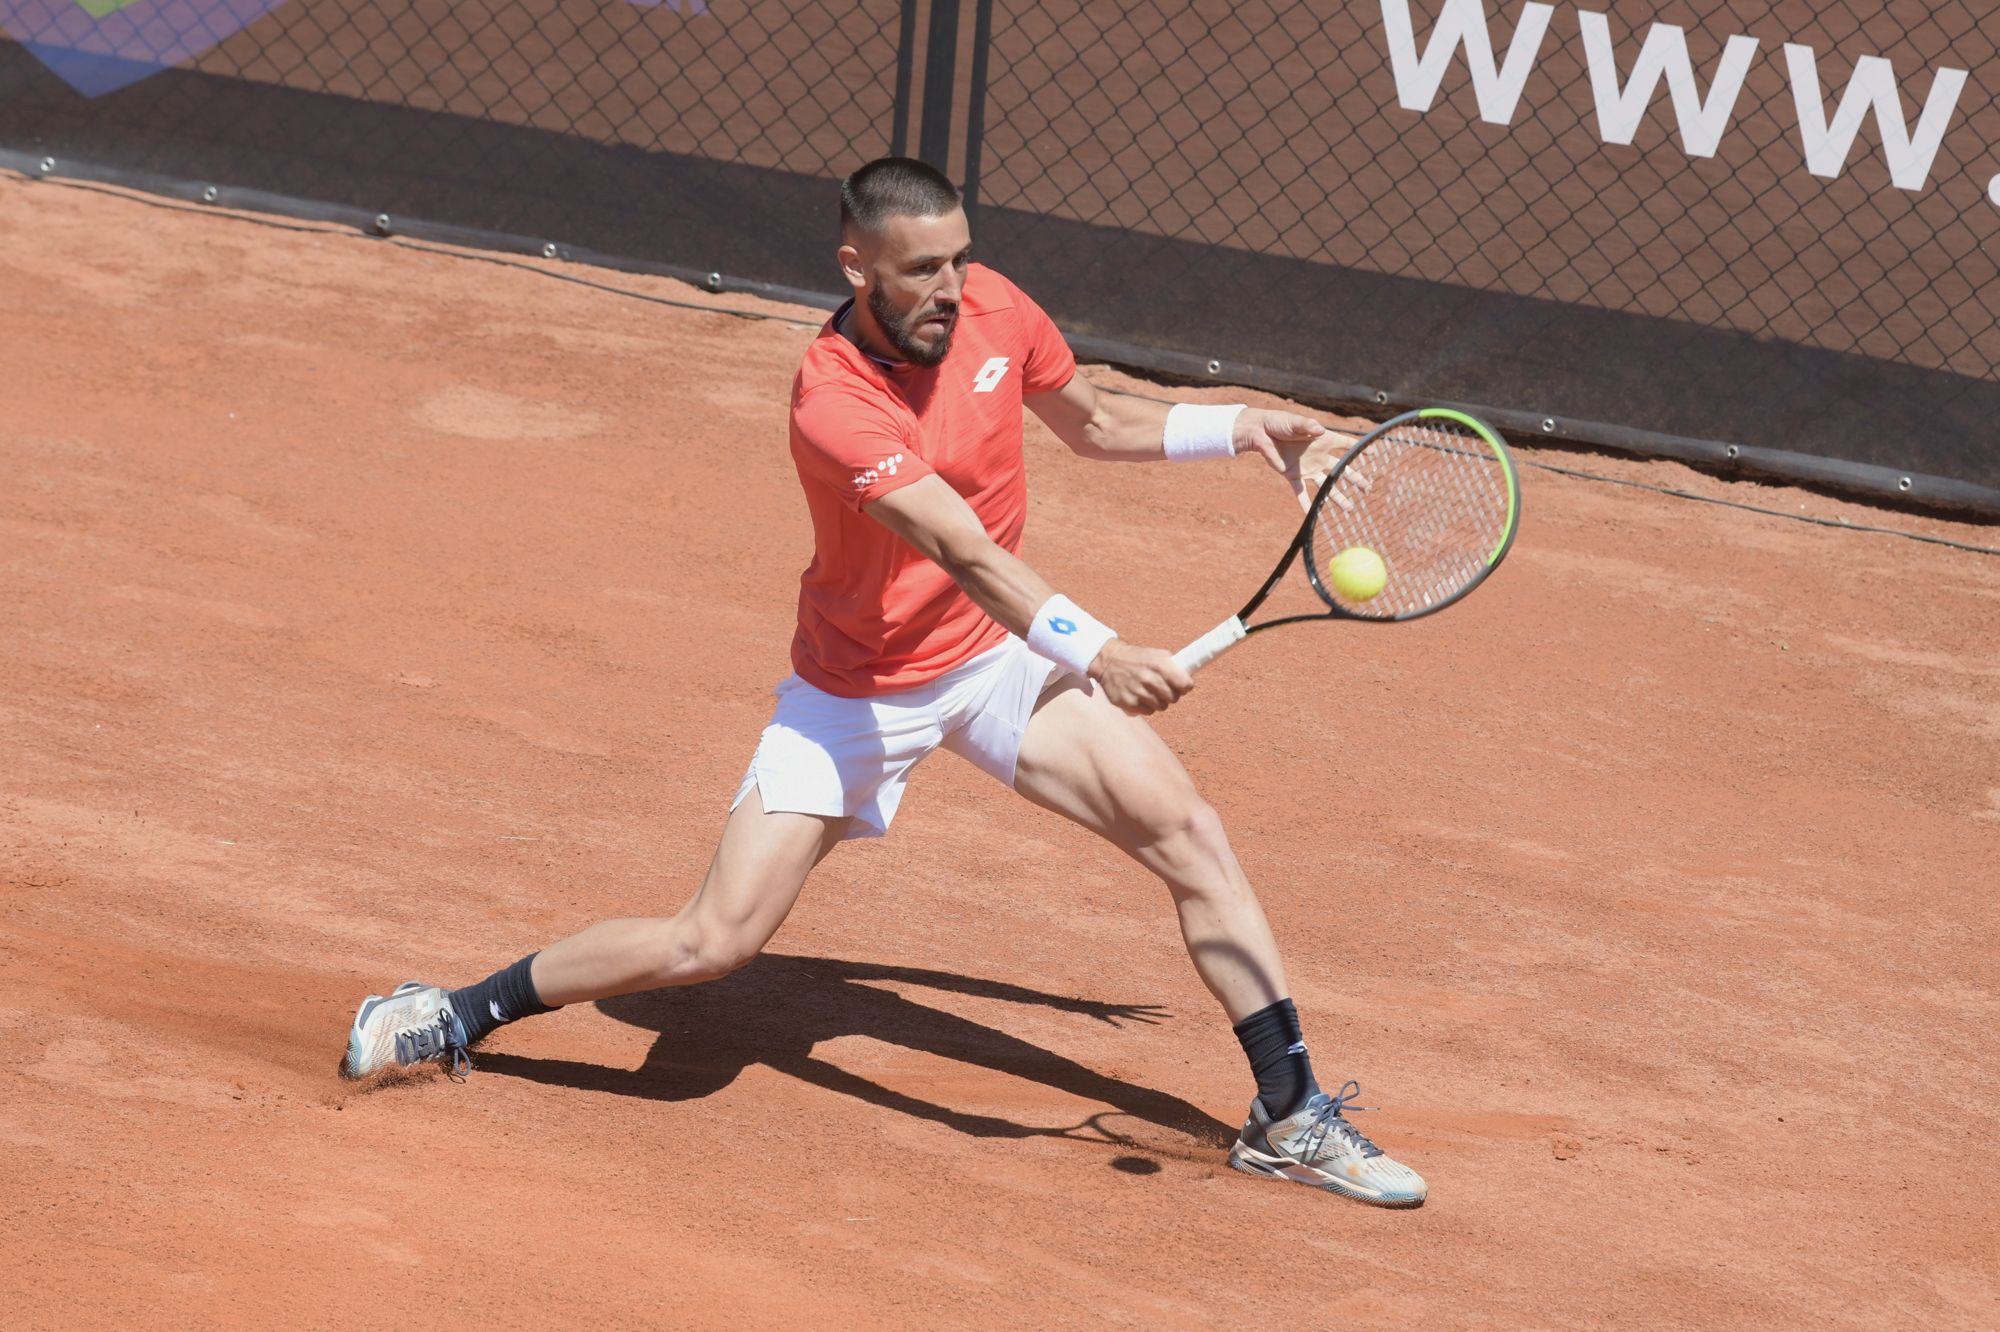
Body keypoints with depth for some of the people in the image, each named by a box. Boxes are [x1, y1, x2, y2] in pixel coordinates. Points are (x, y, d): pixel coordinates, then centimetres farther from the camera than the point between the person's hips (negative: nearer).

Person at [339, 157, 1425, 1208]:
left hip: (998, 651, 5)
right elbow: (963, 549, -43)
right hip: (857, 688, -5)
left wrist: (1237, 428, -1)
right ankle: (458, 1015, 11)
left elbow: (1095, 423, 11)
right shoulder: (834, 402, -31)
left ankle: (1290, 1116, 0)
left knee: (1184, 827, -11)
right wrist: (1097, 654, -55)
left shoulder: (991, 307, -11)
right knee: (713, 942, -9)